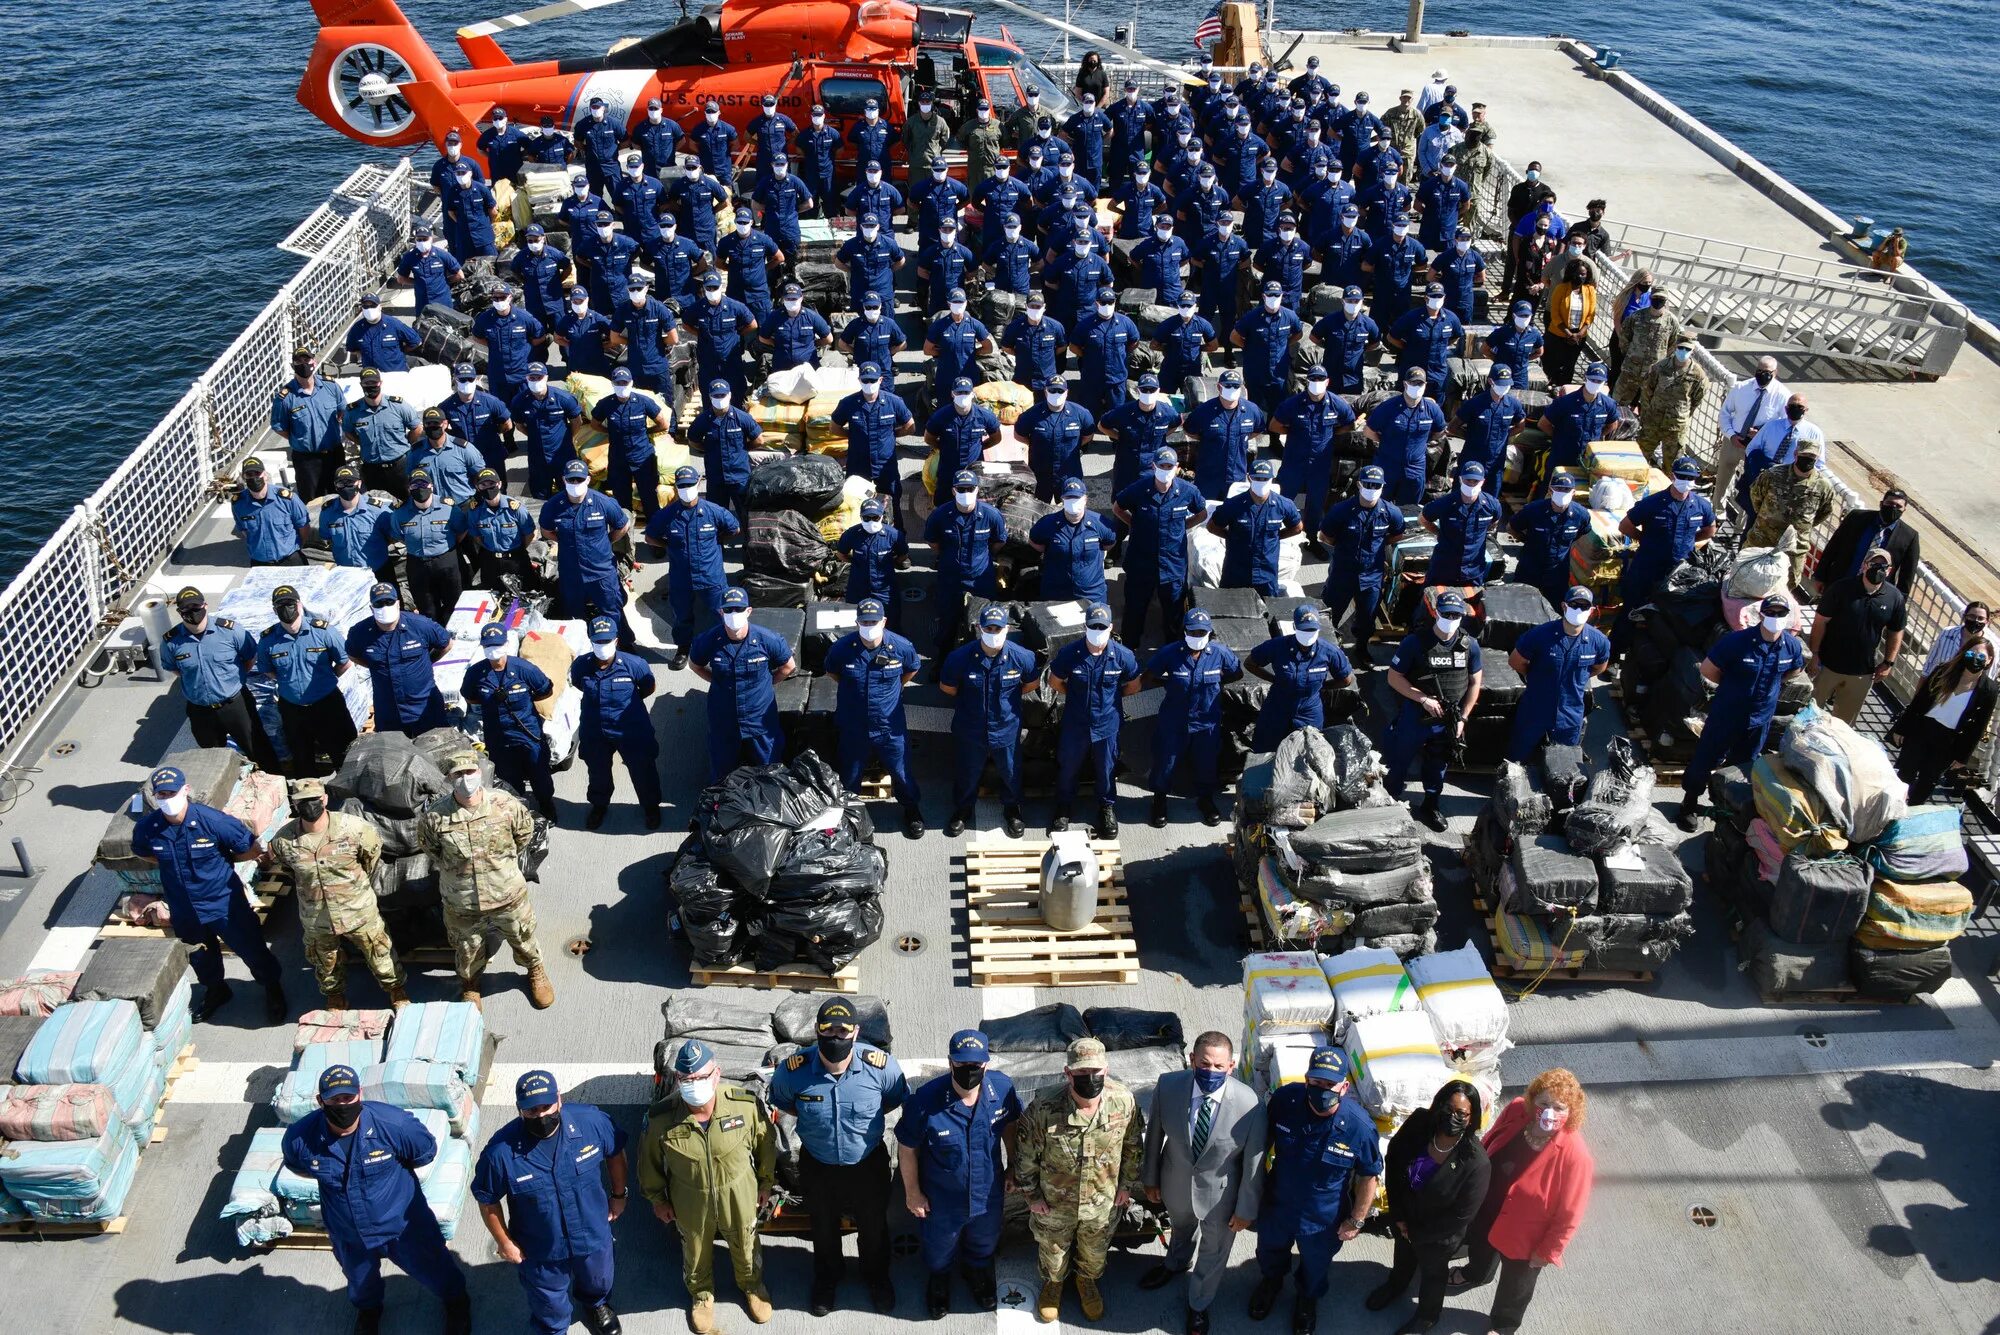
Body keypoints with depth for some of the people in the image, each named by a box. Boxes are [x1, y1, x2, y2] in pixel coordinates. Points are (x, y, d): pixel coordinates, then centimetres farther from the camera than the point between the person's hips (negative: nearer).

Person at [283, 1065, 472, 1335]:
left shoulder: (394, 1124, -33)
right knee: (360, 1279, 33)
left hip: (403, 1225, -2)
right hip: (349, 1237, 2)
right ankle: (367, 1308, 68)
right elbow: (297, 1166, 1)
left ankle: (456, 1301, 57)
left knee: (432, 1268, 23)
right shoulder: (300, 1137, -26)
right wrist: (334, 1177, -2)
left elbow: (426, 1152, -11)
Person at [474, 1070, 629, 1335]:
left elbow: (615, 1152, -6)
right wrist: (504, 1242, -5)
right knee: (550, 1303, 26)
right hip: (539, 1249, -2)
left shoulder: (591, 1120, -28)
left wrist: (619, 1194, 4)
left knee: (597, 1280, 34)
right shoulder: (501, 1151, -32)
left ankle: (595, 1303, 68)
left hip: (593, 1232, 2)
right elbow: (488, 1200, -14)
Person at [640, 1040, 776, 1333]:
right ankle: (701, 1294, 60)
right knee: (696, 1252, 28)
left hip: (740, 1195, 0)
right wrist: (658, 1199, 3)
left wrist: (766, 1183, 4)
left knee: (746, 1245, 27)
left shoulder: (746, 1103, -29)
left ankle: (752, 1285, 60)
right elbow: (650, 1160, -9)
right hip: (691, 1202, 0)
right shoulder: (661, 1117, -30)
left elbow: (765, 1142, -9)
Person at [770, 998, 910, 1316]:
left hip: (868, 1164, 0)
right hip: (817, 1166, 0)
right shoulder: (793, 1070, -28)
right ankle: (826, 1279, 58)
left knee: (873, 1227, 26)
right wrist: (814, 1120, -5)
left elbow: (898, 1099, -5)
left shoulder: (881, 1065, -29)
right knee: (824, 1229, 28)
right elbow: (781, 1102, -3)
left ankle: (877, 1278, 57)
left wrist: (867, 1119, -5)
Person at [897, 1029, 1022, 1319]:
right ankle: (939, 1278, 62)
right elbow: (906, 1148, -18)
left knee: (984, 1241, 32)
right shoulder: (925, 1099, -34)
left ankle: (976, 1271, 66)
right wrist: (912, 1193, -8)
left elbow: (1010, 1125, -3)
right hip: (941, 1198, -2)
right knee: (939, 1247, 28)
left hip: (988, 1193, 2)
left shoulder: (1002, 1088, -25)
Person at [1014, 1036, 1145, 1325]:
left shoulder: (1124, 1101, -26)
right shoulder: (1045, 1107, -32)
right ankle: (1053, 1283, 60)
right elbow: (1025, 1152, -15)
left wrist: (1128, 1184, 2)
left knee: (1095, 1253, 29)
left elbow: (1134, 1145, -5)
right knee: (1052, 1251, 28)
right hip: (1053, 1203, -1)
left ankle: (1087, 1280, 61)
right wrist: (1031, 1194, -7)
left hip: (1103, 1203, 2)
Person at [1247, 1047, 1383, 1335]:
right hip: (1277, 1204, 2)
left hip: (1324, 1220, -2)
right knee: (1270, 1253, 32)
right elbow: (1263, 1140, -6)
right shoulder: (1284, 1099, -27)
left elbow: (1370, 1176, -15)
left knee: (1315, 1266, 29)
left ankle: (1308, 1298, 62)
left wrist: (1356, 1220, -8)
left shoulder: (1360, 1126, -32)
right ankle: (1271, 1281, 66)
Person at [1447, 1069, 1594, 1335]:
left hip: (1523, 1234, -4)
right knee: (1480, 1246, 35)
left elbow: (1569, 1214, -24)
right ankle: (1476, 1274, 69)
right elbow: (1487, 1145, -4)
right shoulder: (1516, 1110, -25)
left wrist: (1547, 1252, -14)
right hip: (1486, 1209, 4)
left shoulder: (1575, 1156, -38)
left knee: (1515, 1281, 25)